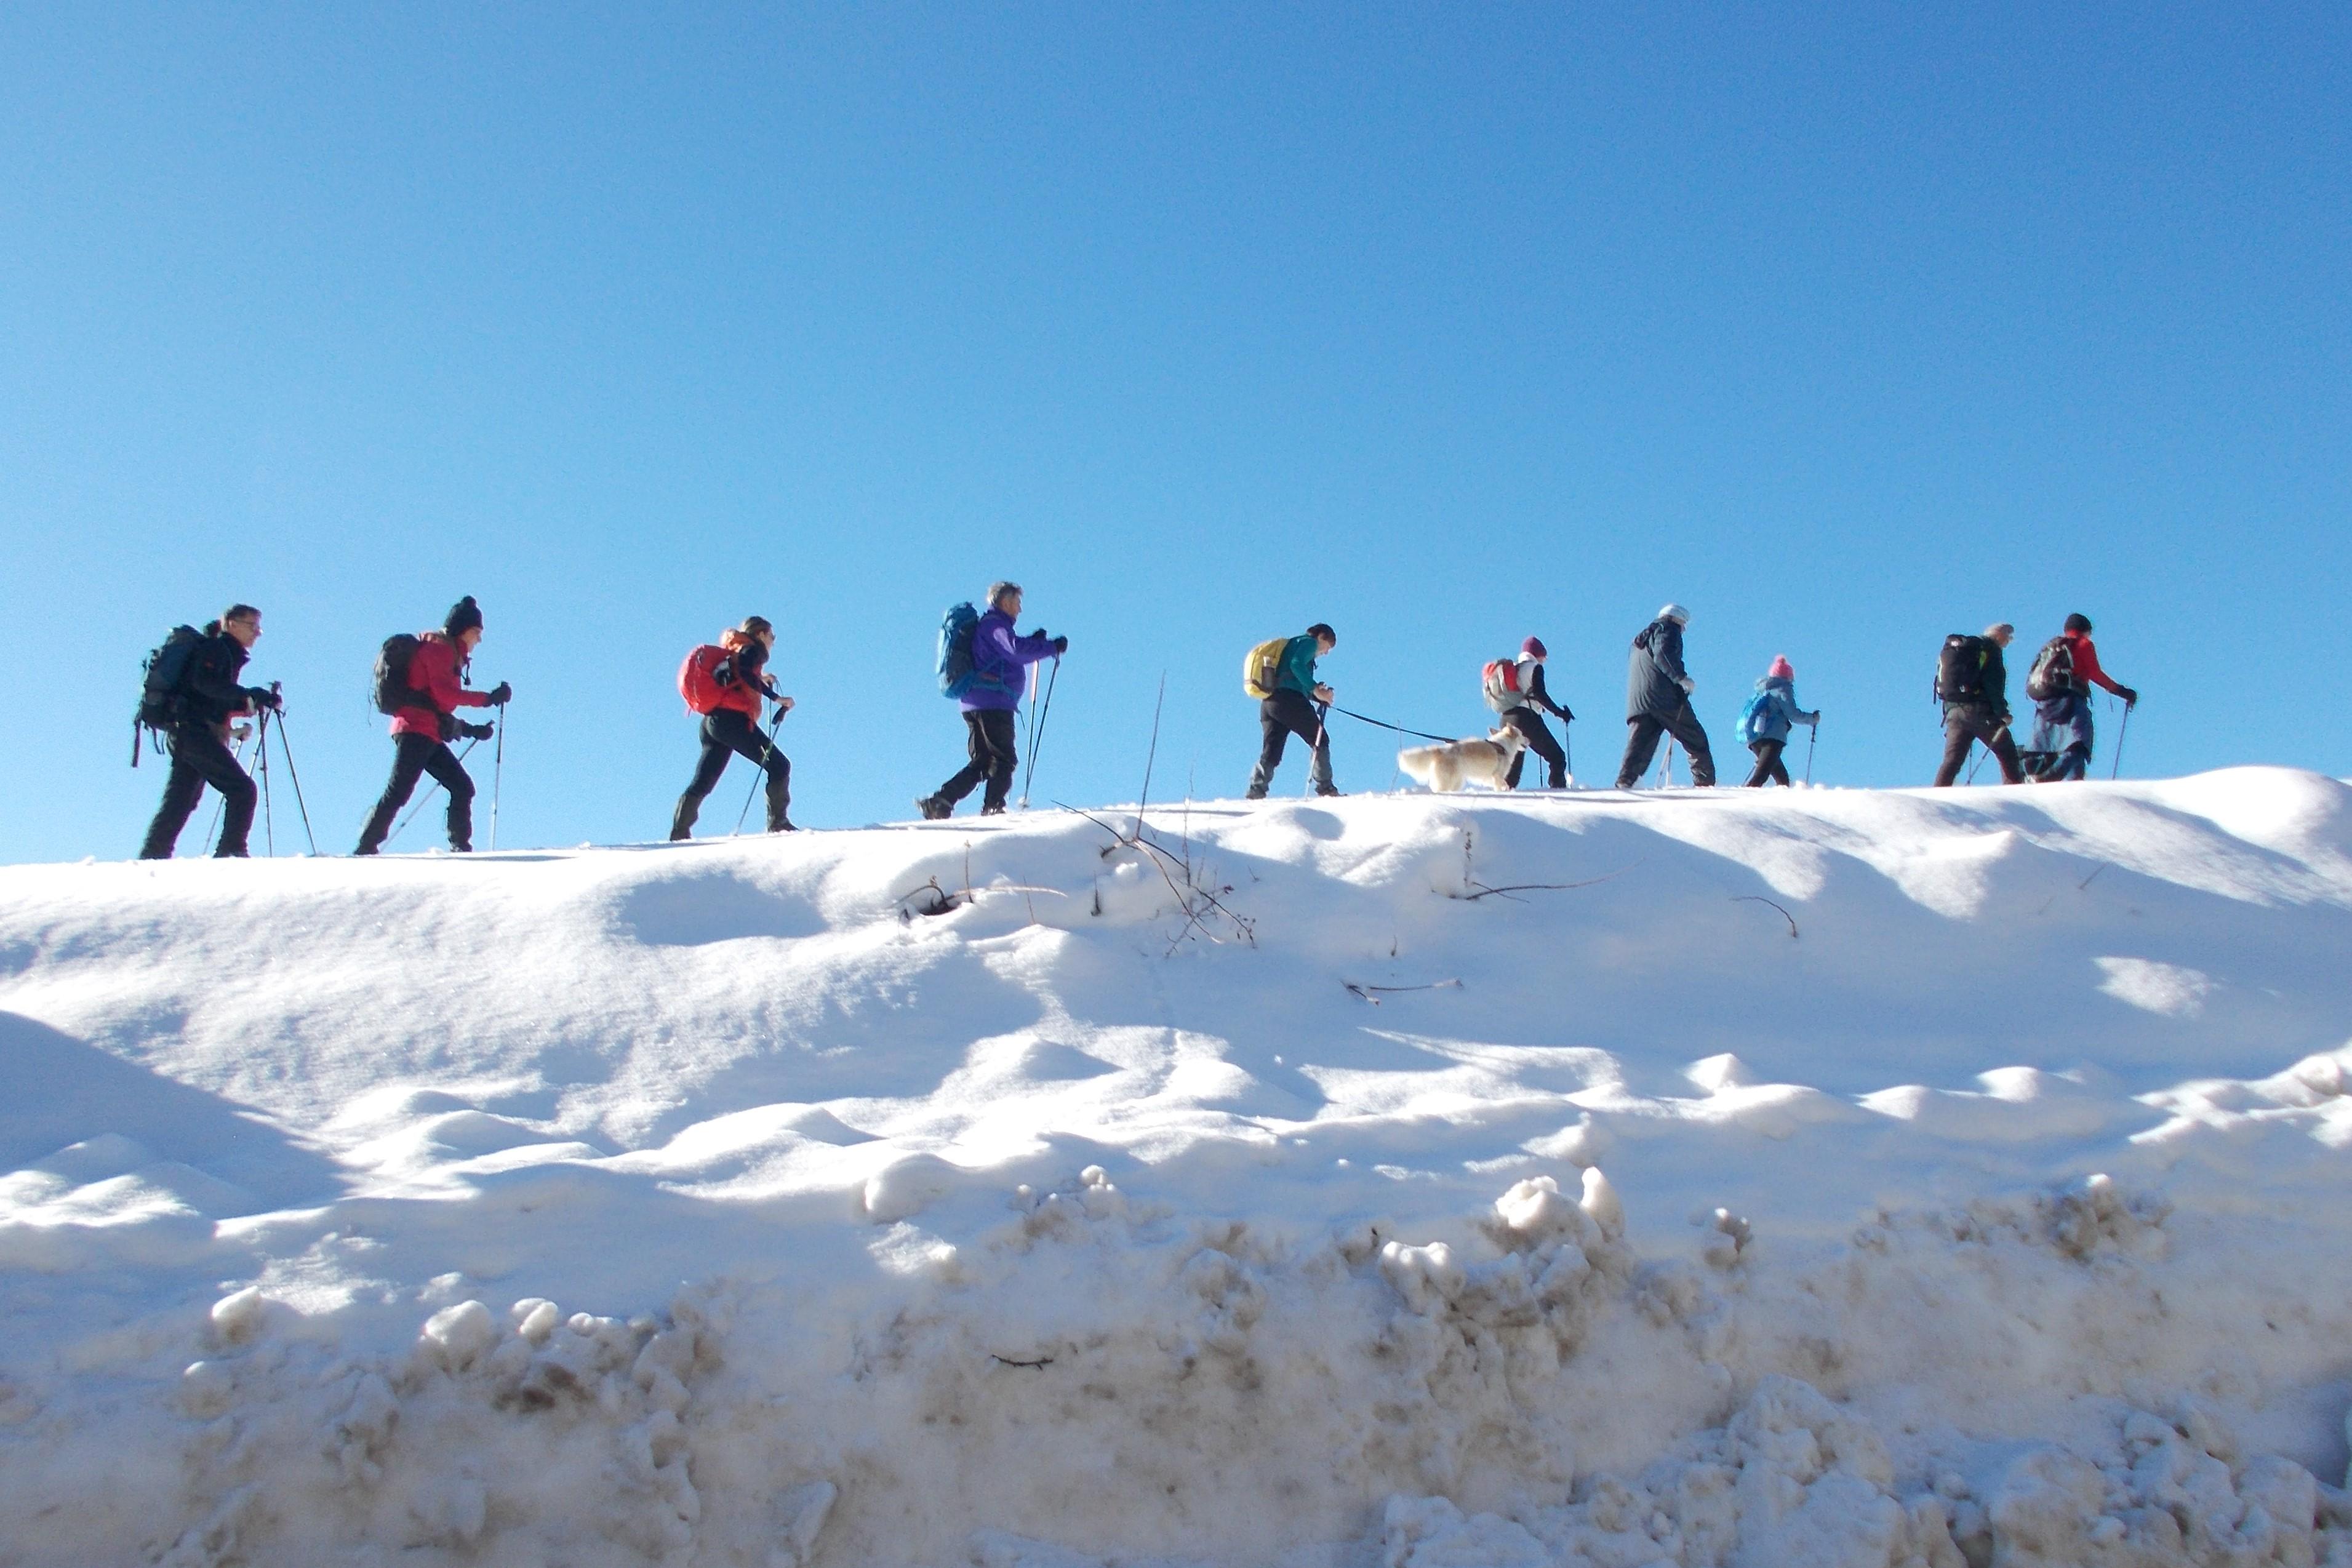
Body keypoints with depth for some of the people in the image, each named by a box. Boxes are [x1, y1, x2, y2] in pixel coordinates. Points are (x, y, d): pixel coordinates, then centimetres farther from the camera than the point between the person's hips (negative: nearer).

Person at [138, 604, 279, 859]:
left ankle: (152, 857, 11)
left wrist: (249, 704, 10)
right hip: (194, 730, -10)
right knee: (242, 789, -15)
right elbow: (204, 683, -21)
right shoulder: (215, 649, -3)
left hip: (184, 733, 10)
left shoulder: (229, 655, 25)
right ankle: (231, 851, -19)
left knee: (181, 801, 10)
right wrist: (248, 695, -27)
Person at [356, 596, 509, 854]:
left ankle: (461, 848, 2)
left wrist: (470, 730, 18)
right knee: (399, 792, -14)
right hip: (416, 731, -10)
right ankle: (366, 848, -13)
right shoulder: (439, 649, -2)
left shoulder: (447, 654, 26)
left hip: (430, 736, 10)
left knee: (463, 788, 3)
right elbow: (443, 693, -16)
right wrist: (489, 698, -18)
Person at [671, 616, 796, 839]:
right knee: (779, 766, -5)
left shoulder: (732, 652, 28)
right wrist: (776, 698, -19)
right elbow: (745, 672, -16)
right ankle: (778, 823, -11)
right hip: (733, 719, -9)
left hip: (712, 721, 9)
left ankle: (679, 833, 8)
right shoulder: (754, 649, 3)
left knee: (702, 783, 11)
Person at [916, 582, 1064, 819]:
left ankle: (938, 802, 1)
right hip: (993, 704, -10)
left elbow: (1011, 657, 33)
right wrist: (1052, 647, -13)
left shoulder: (989, 626, 27)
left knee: (982, 763, 10)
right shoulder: (994, 625, -5)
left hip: (975, 705, 10)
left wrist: (1034, 642, 19)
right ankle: (993, 808, -17)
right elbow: (1016, 650, -22)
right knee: (1004, 760, -8)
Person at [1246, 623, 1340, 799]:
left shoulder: (1294, 644, 33)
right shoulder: (1309, 642, 6)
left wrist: (1319, 695, 16)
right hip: (1289, 701, -8)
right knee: (1320, 740, 3)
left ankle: (1256, 791, -7)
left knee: (1270, 753, 6)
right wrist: (1315, 689, -17)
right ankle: (1325, 788, -2)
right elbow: (1297, 665, -15)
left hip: (1268, 703, 8)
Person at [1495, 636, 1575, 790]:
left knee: (1513, 761, 12)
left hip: (1506, 720, 7)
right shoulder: (1535, 668, 2)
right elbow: (1539, 693, -12)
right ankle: (1557, 789, -16)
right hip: (1527, 718, -7)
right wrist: (1559, 712, -10)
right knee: (1557, 757, -3)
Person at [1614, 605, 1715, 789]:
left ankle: (1624, 784, -21)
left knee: (1638, 748, -3)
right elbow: (1663, 653, -12)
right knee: (1696, 740, 0)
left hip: (1637, 703, 7)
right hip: (1665, 697, -7)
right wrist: (1681, 677, -14)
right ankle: (1704, 783, -8)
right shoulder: (1668, 629, 8)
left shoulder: (1641, 640, 33)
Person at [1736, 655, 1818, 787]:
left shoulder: (1762, 690, 24)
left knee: (1782, 777, 17)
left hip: (1754, 740, 8)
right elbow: (1793, 715, -5)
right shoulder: (1783, 688, 1)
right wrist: (1813, 718, 11)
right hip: (1772, 738, -8)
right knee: (1760, 777, -21)